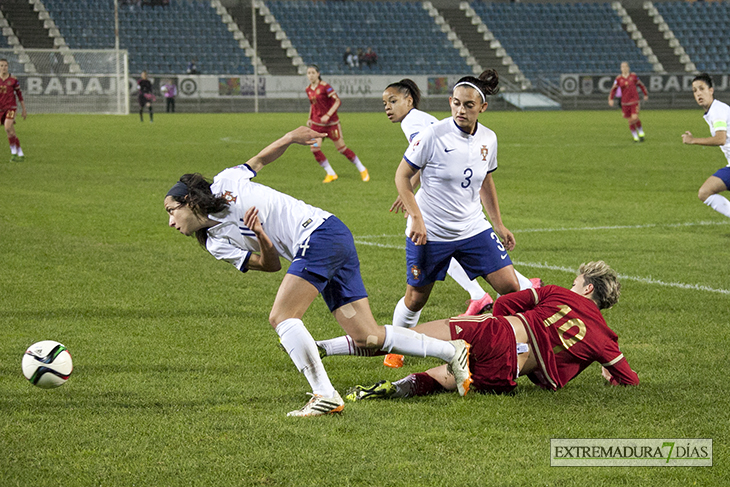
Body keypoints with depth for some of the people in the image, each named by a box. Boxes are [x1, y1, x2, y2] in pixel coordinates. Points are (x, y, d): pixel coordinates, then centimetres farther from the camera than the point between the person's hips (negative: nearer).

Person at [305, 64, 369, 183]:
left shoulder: (325, 87, -15)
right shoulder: (308, 89, 6)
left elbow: (337, 101, -19)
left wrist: (328, 115, -28)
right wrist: (310, 118, 11)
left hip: (331, 122, -6)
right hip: (316, 123, 6)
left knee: (341, 148, -1)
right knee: (315, 149, -10)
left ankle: (362, 170, 17)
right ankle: (331, 174, 6)